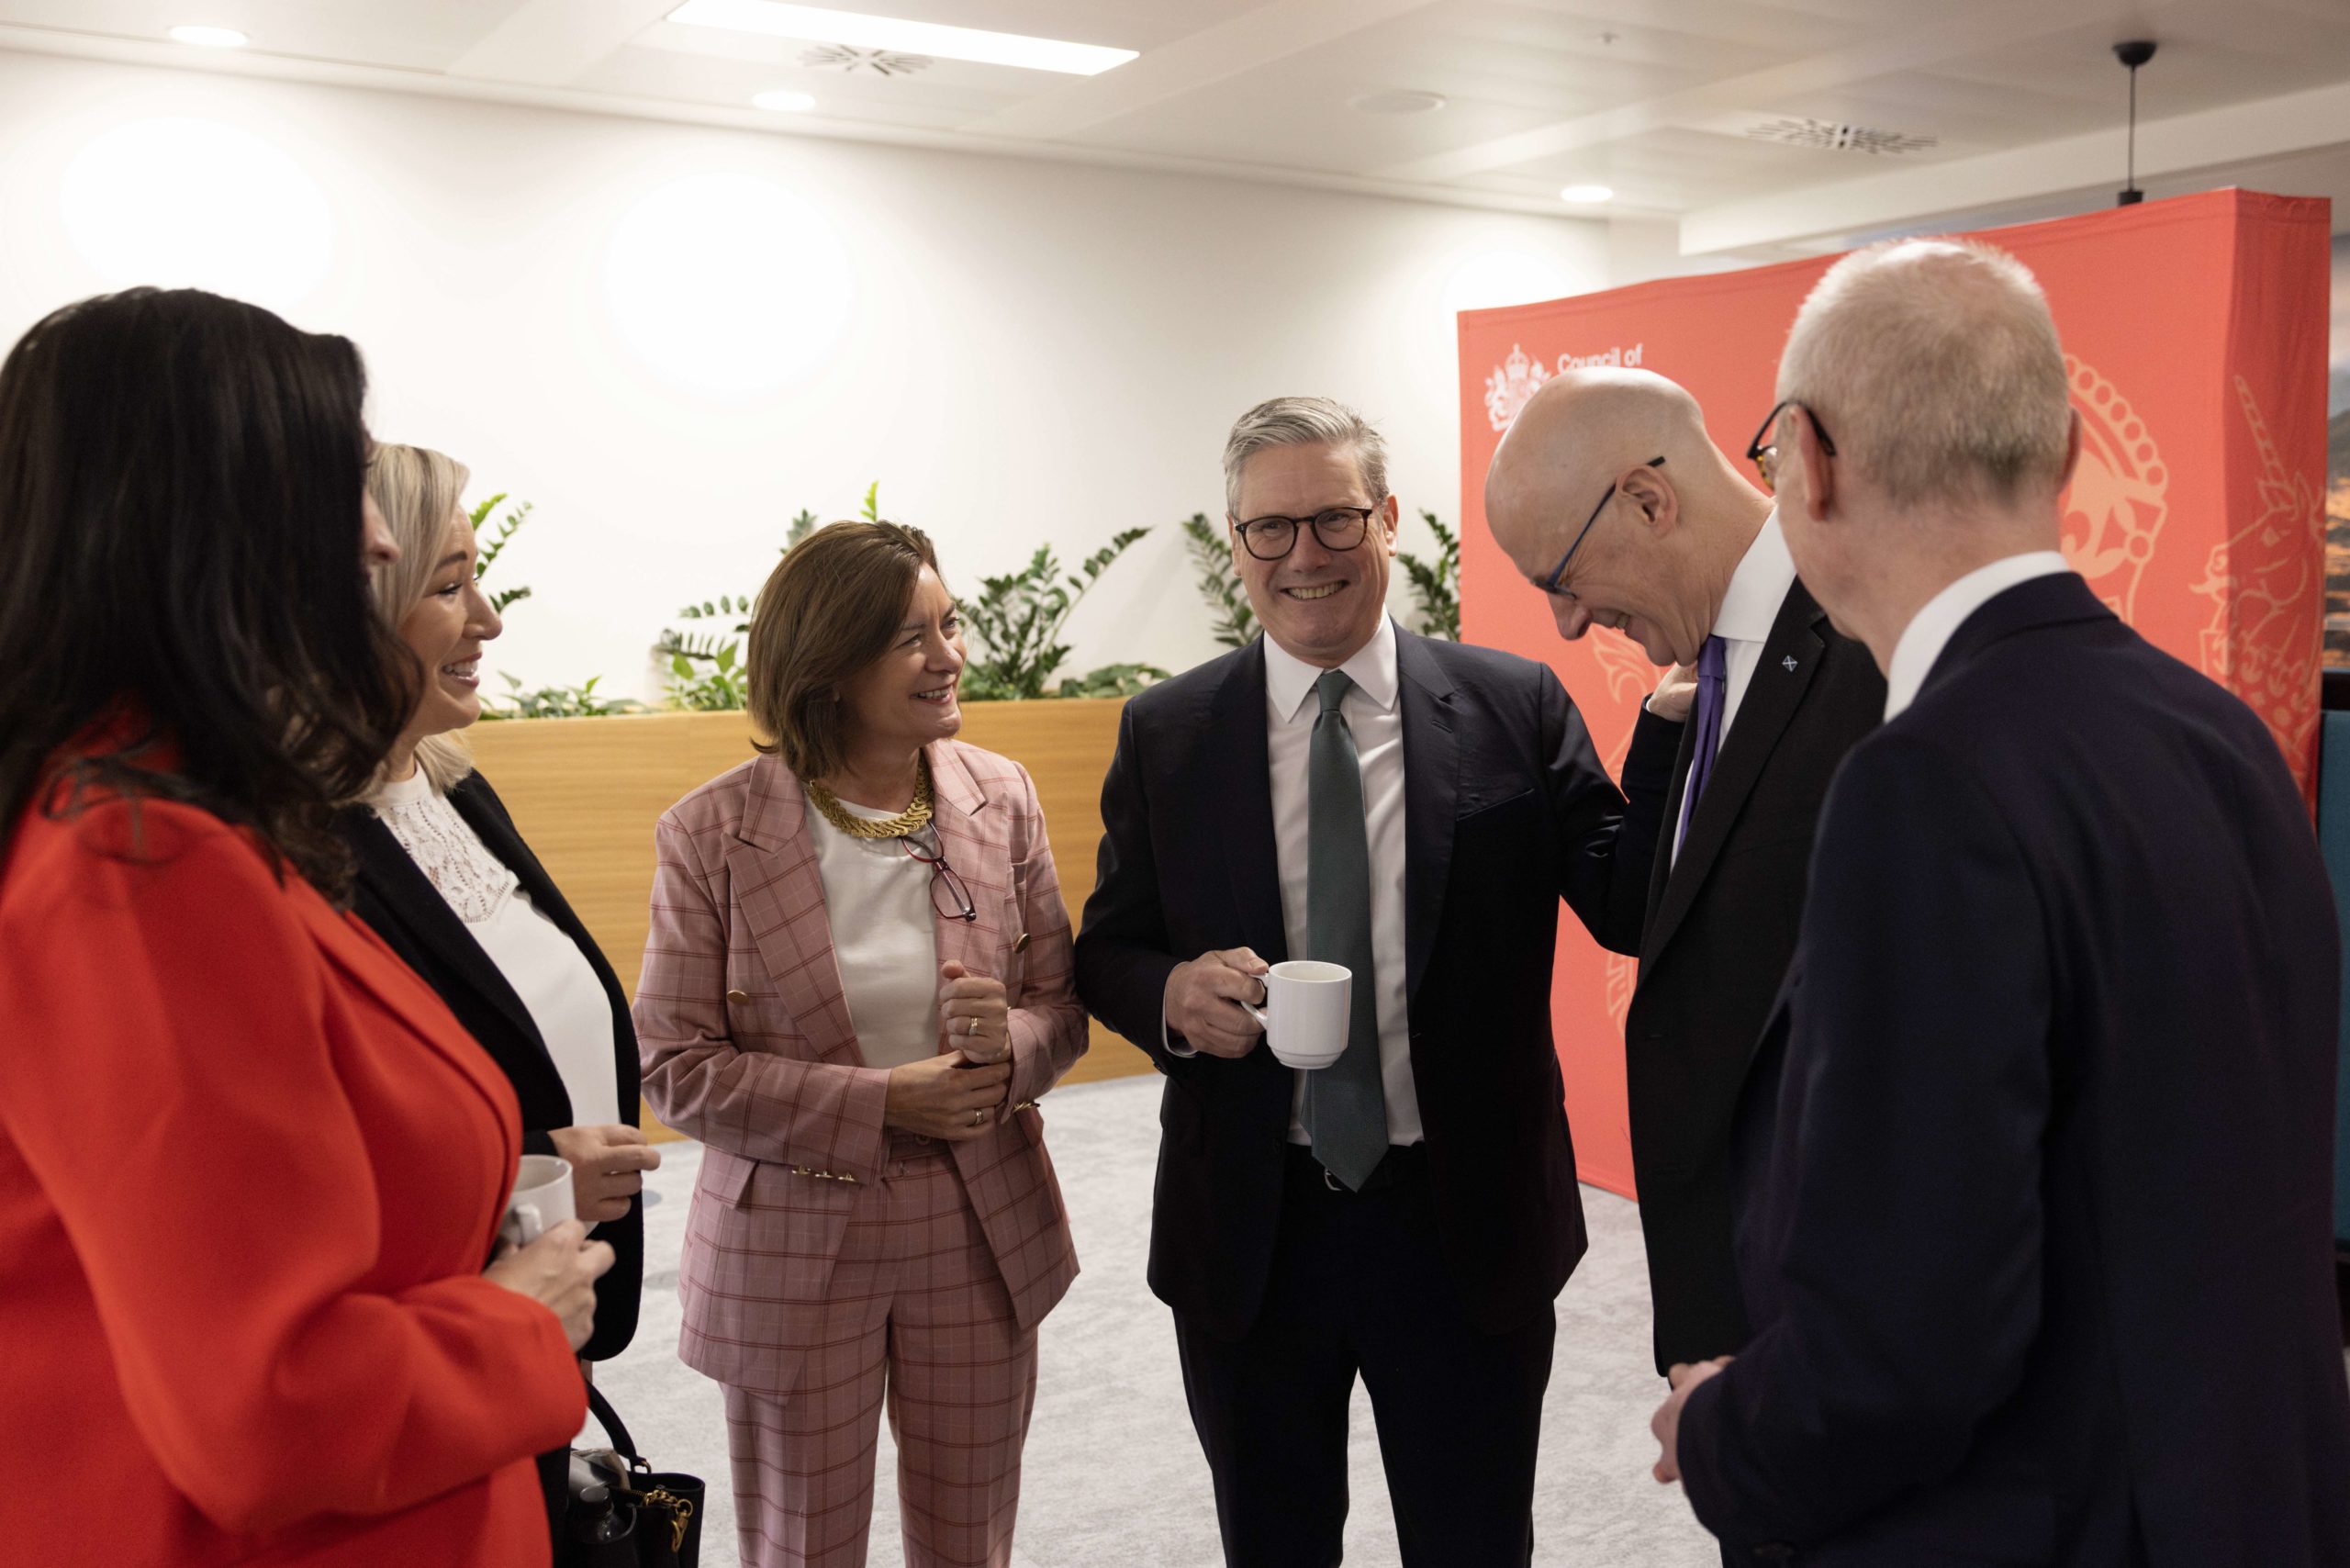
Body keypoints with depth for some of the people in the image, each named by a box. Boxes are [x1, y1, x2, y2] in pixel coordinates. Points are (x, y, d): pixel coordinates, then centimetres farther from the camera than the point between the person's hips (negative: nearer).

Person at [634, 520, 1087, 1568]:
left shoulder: (1000, 798, -2)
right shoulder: (713, 833, -11)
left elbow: (1061, 1005, 4)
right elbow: (676, 1065, -11)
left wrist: (1009, 1045, -20)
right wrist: (878, 1103, -20)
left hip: (980, 1234, 3)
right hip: (793, 1246, -2)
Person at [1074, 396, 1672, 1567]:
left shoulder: (1518, 707, -5)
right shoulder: (1163, 735, -1)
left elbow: (1628, 903, -12)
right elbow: (1106, 950, 4)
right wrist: (1173, 993, -18)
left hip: (1466, 1226, -1)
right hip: (1248, 1232, 1)